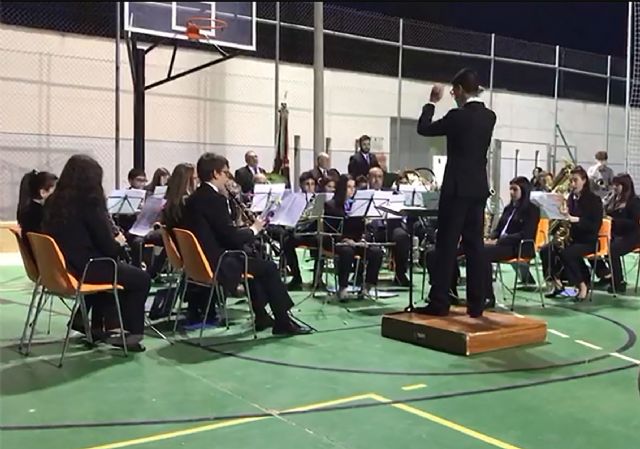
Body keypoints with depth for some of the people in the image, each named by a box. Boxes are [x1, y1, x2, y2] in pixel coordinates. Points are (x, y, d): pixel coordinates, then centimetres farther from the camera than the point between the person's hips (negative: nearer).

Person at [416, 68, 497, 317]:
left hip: (457, 189, -6)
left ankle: (439, 302, -1)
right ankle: (476, 303, 8)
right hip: (478, 189, 6)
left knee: (447, 244, -3)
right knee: (474, 245, 7)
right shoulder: (489, 116, 7)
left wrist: (431, 102, 9)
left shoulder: (457, 116, -13)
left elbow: (424, 129, -2)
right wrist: (463, 103, 21)